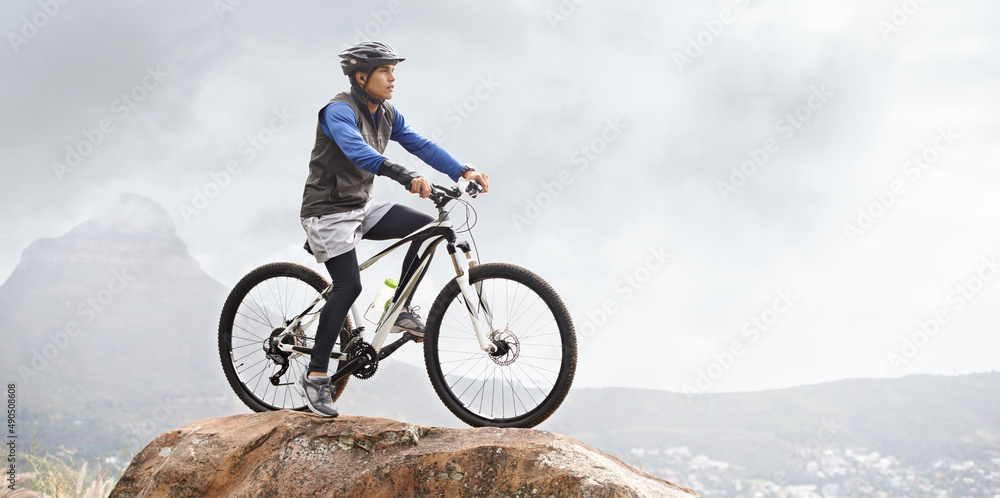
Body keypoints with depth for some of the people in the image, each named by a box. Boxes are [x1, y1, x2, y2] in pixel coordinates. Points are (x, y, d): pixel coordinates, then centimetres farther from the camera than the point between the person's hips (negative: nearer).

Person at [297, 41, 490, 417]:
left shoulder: (386, 115, 6)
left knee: (427, 226, -7)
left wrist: (463, 171, -15)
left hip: (361, 208, 8)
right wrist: (406, 177, -53)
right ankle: (316, 375, -9)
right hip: (328, 211, -8)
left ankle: (401, 311, 2)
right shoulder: (339, 111, -20)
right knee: (349, 287, -19)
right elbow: (357, 151, -39)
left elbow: (420, 145, 0)